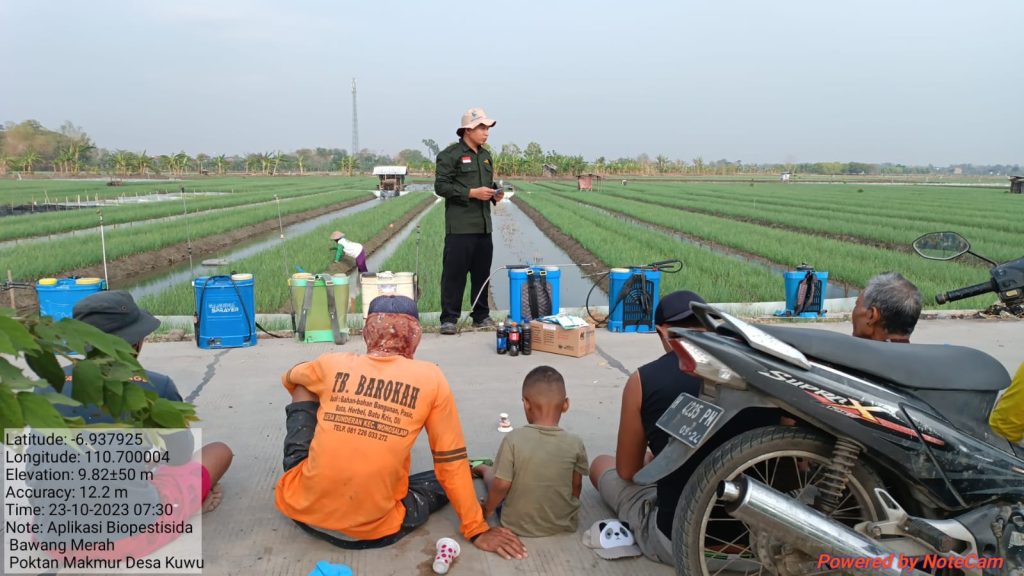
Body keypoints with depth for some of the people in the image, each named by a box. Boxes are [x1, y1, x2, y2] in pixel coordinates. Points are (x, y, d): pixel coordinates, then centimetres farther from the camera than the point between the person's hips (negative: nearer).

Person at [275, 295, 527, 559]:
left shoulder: (333, 363, 0)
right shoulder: (430, 378, -4)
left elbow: (290, 379, 25)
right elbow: (452, 462, 1)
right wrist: (477, 530, 10)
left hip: (303, 509, 0)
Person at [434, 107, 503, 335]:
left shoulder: (486, 156, 19)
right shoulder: (450, 155, -5)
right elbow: (441, 186, -11)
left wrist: (495, 194, 5)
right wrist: (472, 193, -16)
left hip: (483, 225, 7)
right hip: (460, 226, -7)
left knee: (482, 273, 10)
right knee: (454, 273, -3)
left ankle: (481, 316, 21)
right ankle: (449, 319, 4)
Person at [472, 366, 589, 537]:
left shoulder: (513, 439, -21)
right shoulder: (575, 443, -14)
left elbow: (502, 485, -15)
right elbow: (576, 486, -1)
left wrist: (487, 509, 5)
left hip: (517, 525, -1)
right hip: (563, 524, 2)